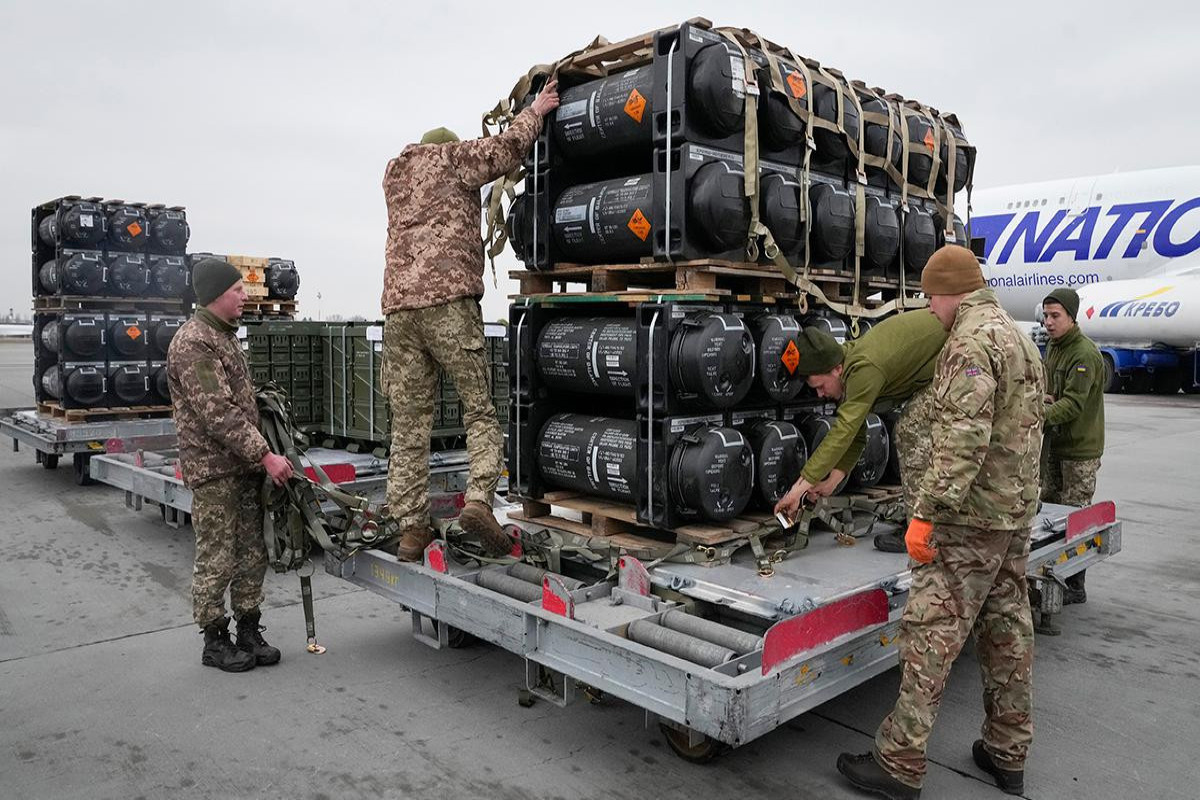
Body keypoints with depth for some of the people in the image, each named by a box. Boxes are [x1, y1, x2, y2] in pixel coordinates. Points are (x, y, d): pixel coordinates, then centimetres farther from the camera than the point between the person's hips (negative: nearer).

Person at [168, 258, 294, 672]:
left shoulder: (225, 336, 16)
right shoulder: (193, 343, -15)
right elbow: (218, 414, -21)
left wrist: (260, 455, 17)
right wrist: (265, 456, -22)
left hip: (245, 465, 9)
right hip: (213, 469, -9)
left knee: (253, 553, 12)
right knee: (217, 559, 1)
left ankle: (249, 631, 23)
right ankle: (215, 641, 14)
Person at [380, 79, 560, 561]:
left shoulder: (394, 175, 29)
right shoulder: (450, 157, 12)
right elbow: (507, 149, 5)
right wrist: (535, 111, 22)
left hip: (398, 306, 6)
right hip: (448, 300, -5)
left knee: (409, 425, 4)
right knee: (480, 411, -1)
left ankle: (410, 529, 3)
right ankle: (478, 500, -19)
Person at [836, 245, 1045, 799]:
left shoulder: (972, 340, -16)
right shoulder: (1020, 337, 17)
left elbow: (963, 438, -26)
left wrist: (927, 512, -26)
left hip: (971, 516, -10)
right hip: (1017, 510, 10)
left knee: (931, 634, -6)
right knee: (1007, 630, 15)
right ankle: (1007, 755, 26)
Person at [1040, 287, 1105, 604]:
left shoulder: (1085, 354, -18)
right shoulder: (1053, 347, 12)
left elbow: (1074, 403, -27)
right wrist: (1042, 398, 0)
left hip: (1080, 449, -9)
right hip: (1055, 444, 9)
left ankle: (1075, 587, 6)